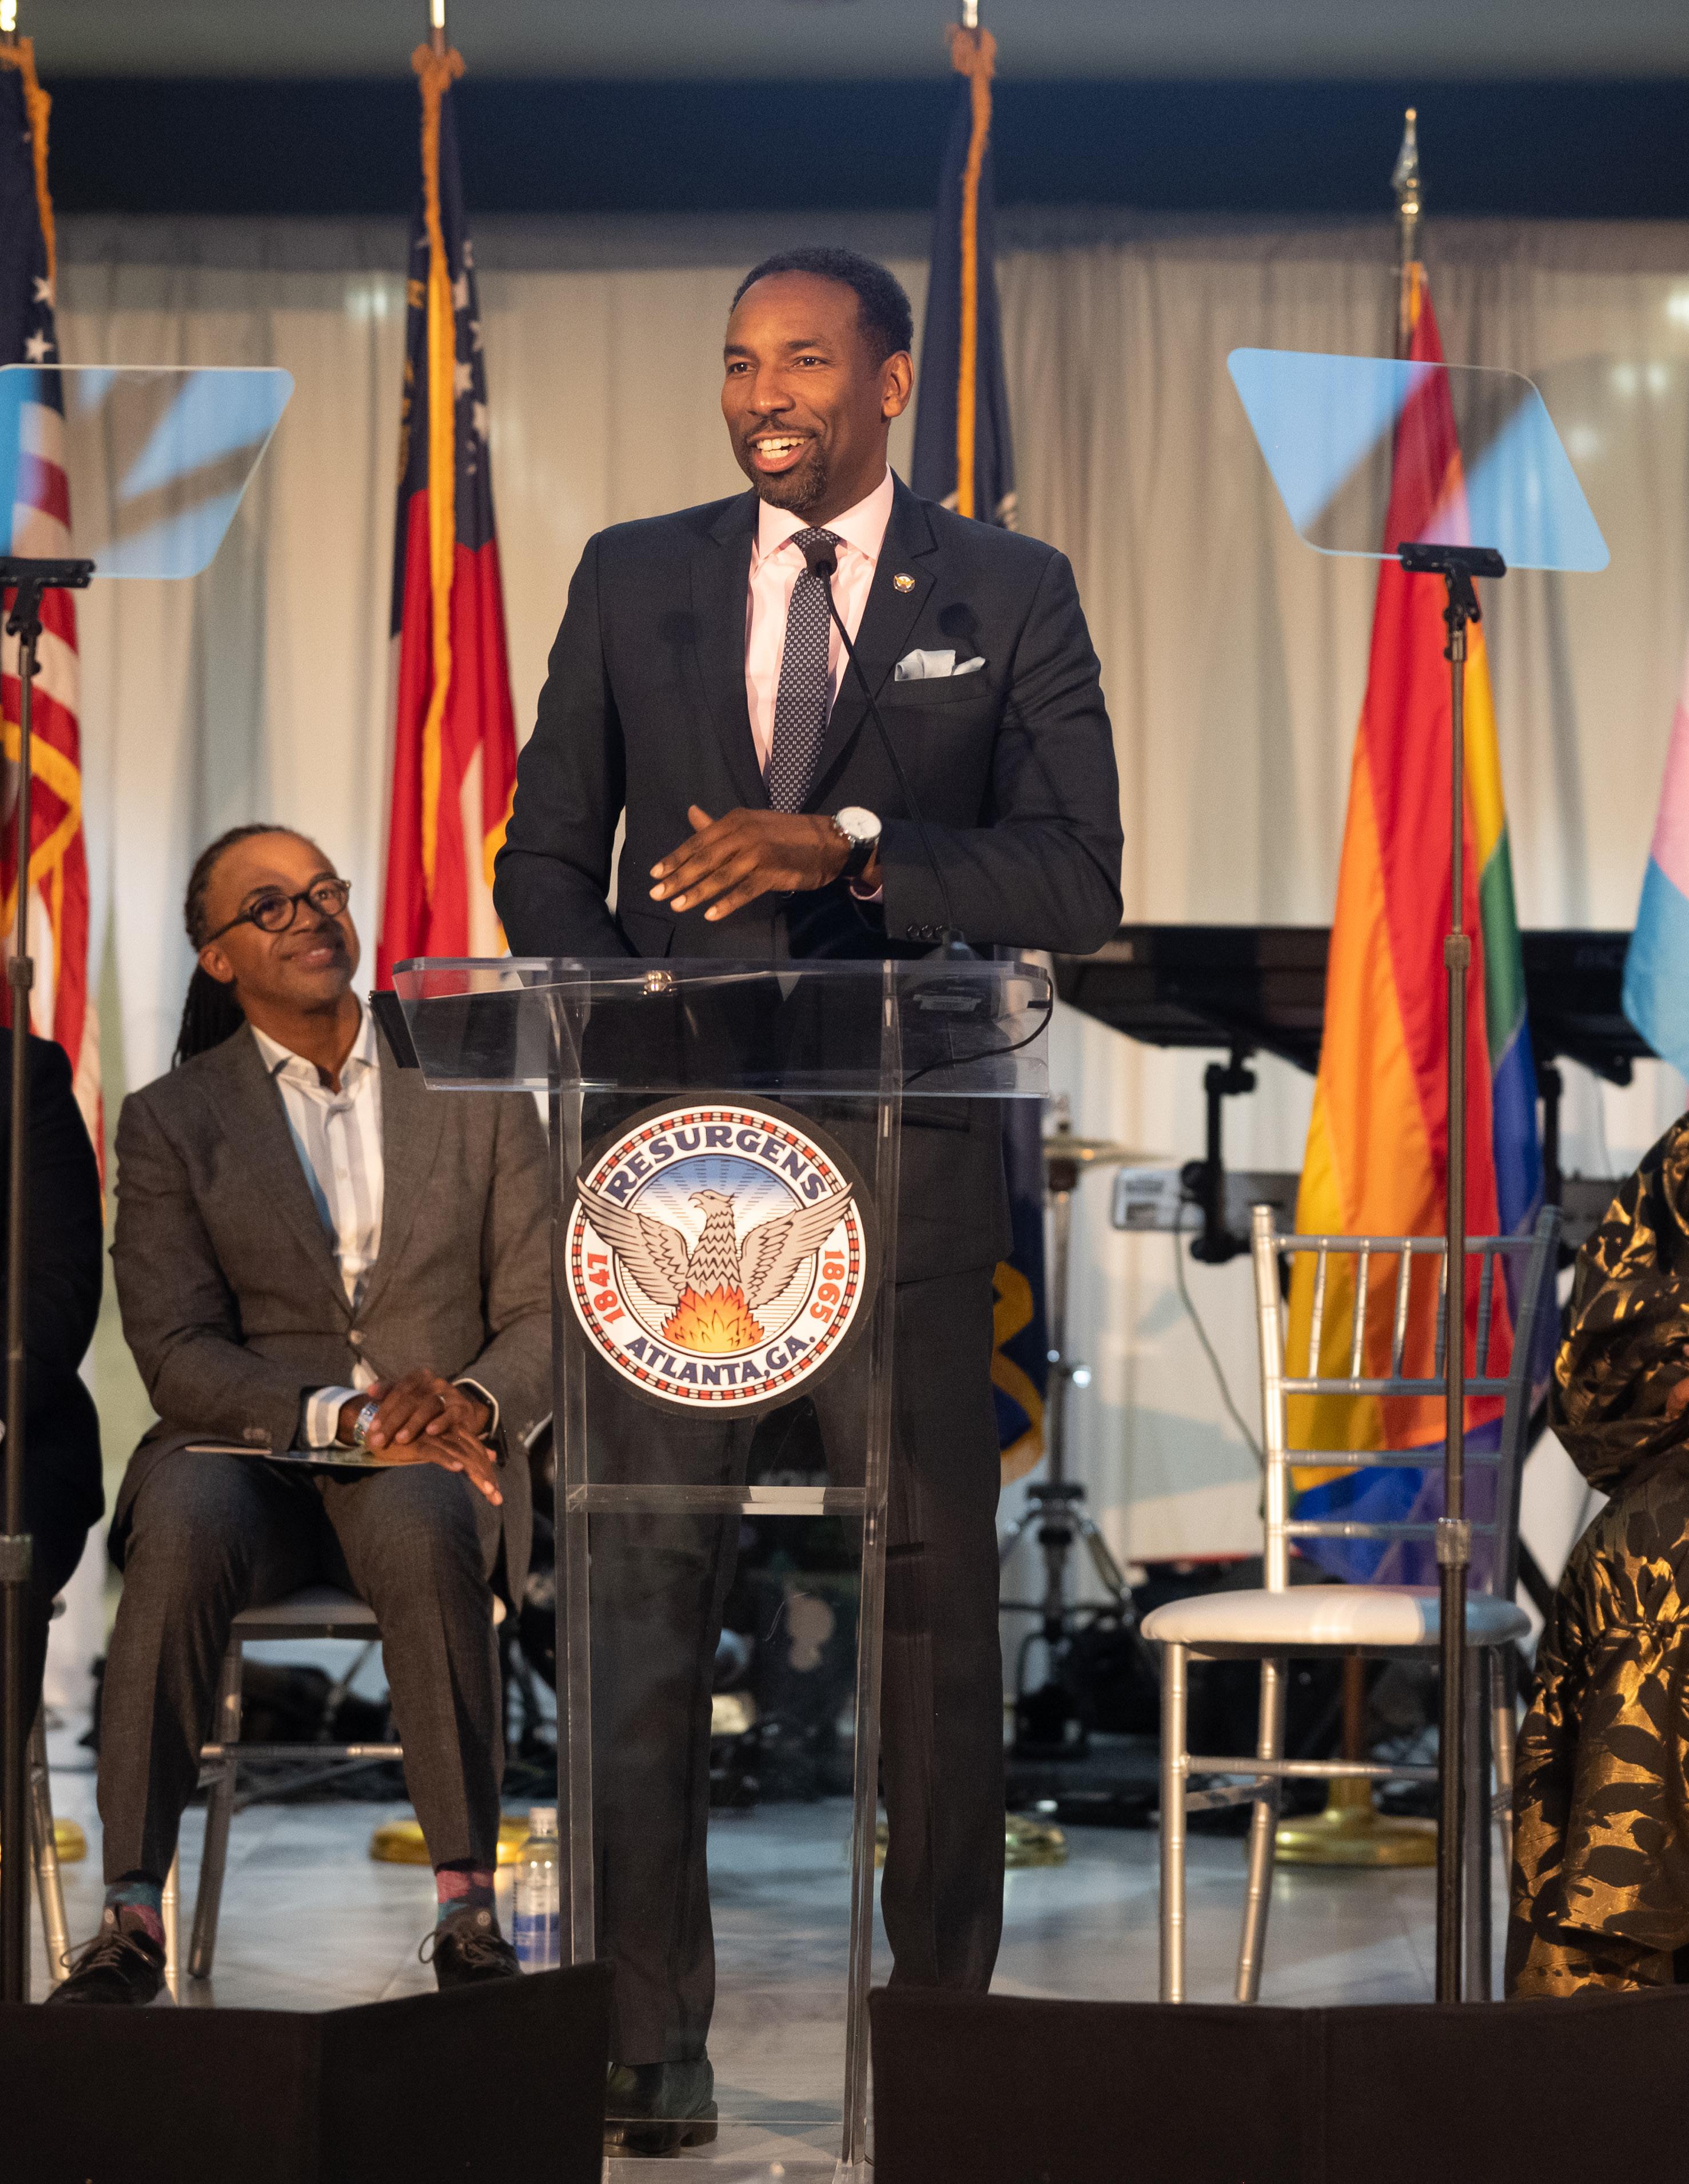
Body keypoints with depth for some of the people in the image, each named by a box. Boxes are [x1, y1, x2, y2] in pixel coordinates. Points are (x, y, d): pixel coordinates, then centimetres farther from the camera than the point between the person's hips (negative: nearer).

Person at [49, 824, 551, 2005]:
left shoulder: (474, 1093, 11)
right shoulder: (170, 1121, 8)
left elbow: (545, 1319, 6)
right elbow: (176, 1354, -3)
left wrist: (468, 1400, -18)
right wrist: (336, 1414, -20)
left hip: (431, 1462, 0)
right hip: (248, 1453, 0)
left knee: (422, 1528, -36)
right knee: (183, 1529, -35)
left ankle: (469, 1906, -31)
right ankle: (134, 1915, -32)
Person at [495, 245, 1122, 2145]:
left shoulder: (1010, 596, 6)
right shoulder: (630, 578, 12)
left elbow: (1076, 881, -4)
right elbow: (547, 858, 13)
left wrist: (848, 843, -17)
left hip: (912, 1153, -1)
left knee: (932, 1589, 4)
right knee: (642, 1585, -3)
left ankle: (947, 2006, 14)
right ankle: (650, 2034, 2)